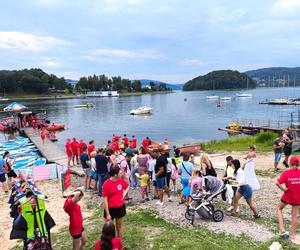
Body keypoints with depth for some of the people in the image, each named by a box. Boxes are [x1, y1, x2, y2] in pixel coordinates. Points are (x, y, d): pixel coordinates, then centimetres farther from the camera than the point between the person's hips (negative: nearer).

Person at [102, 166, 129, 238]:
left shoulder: (121, 180, -7)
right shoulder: (106, 184, -20)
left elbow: (127, 186, 16)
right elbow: (105, 200, -16)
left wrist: (124, 194, -2)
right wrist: (107, 214, -16)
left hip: (120, 207, 4)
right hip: (110, 208, -4)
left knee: (119, 226, 16)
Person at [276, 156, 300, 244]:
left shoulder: (286, 172, -17)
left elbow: (277, 183, -29)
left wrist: (283, 189, -13)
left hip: (287, 196, -2)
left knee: (279, 208, 22)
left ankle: (282, 230, 9)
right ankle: (293, 236, 26)